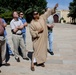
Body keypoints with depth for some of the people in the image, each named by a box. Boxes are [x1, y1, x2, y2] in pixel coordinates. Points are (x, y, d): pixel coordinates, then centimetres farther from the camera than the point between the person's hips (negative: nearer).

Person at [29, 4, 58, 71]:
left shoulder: (42, 17, -3)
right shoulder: (32, 23, -16)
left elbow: (48, 12, 4)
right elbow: (32, 33, -16)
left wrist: (54, 8, -4)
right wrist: (38, 31, -24)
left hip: (44, 38, 6)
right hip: (37, 39, -6)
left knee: (43, 50, 15)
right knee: (36, 51, -3)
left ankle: (41, 62, 32)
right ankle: (32, 65, 6)